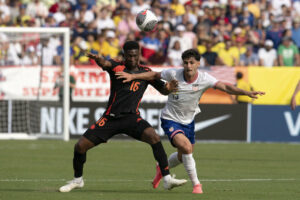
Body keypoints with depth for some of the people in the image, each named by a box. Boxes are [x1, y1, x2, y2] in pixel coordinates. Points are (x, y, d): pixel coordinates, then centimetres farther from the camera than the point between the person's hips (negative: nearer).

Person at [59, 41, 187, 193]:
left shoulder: (145, 72, 5)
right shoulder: (117, 67, -3)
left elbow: (162, 90, 8)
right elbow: (105, 63, -26)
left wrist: (168, 88, -18)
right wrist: (98, 59, -52)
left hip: (132, 117, 0)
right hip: (110, 117, 0)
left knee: (154, 138, -28)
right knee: (80, 146, -4)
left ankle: (167, 179, -23)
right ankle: (77, 180, 23)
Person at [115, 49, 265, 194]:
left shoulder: (204, 79, -17)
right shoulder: (174, 74, -19)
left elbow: (225, 87, -26)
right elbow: (154, 75, -3)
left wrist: (246, 93, -39)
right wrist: (132, 76, -11)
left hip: (188, 121, 4)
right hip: (170, 119, -4)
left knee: (182, 156, 17)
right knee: (186, 147, -26)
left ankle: (162, 168, 50)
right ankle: (196, 184, -12)